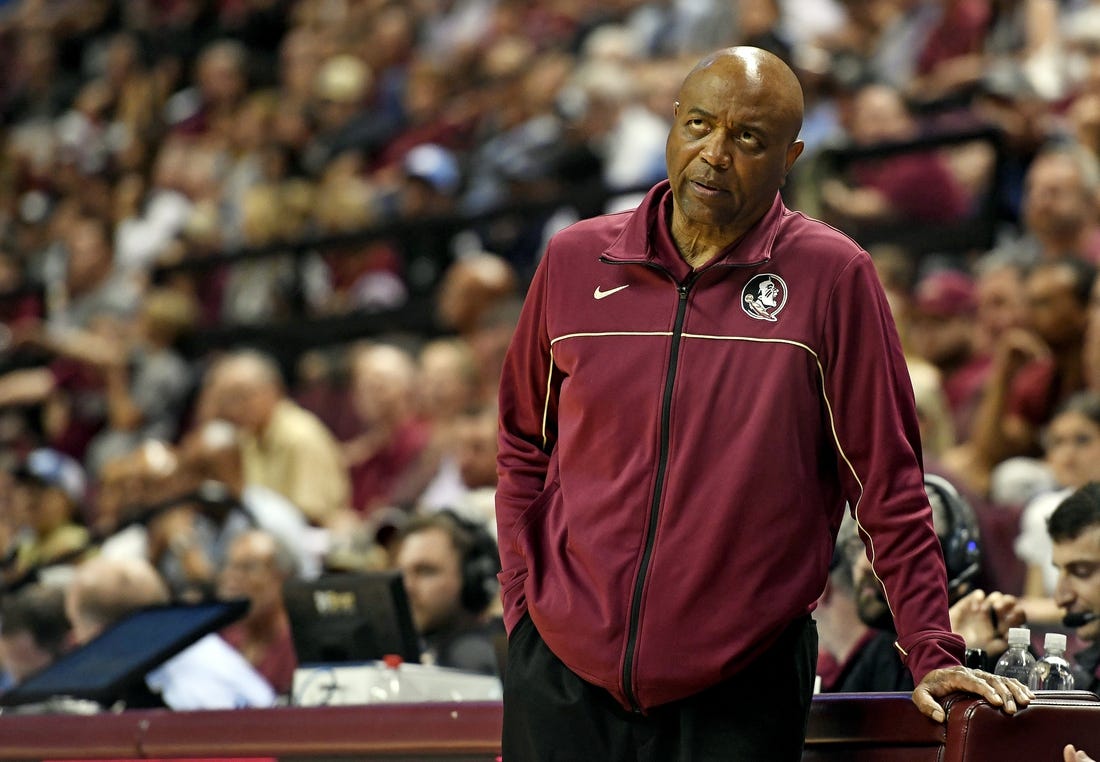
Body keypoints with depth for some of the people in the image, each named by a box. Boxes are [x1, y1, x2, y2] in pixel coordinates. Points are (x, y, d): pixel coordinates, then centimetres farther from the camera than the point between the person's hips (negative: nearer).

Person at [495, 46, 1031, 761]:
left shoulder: (833, 277, -5)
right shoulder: (574, 260, 4)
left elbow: (888, 484, -3)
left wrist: (933, 654, -8)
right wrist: (522, 605, 5)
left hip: (740, 691, -2)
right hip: (562, 672, 2)